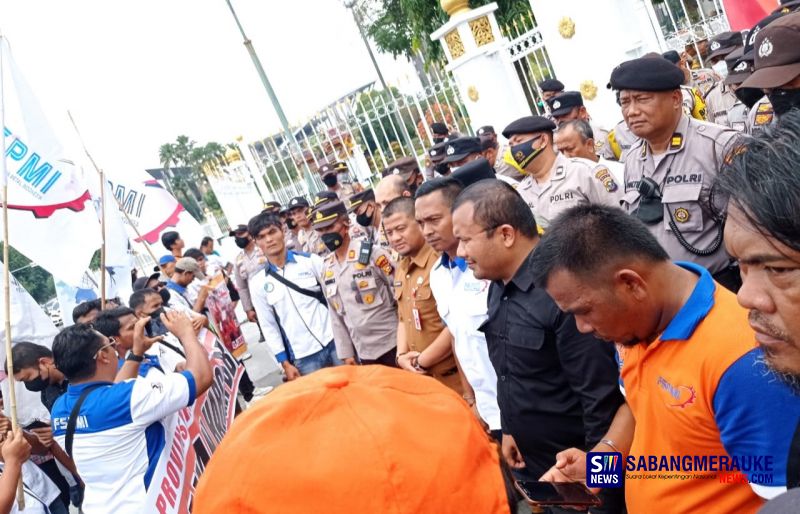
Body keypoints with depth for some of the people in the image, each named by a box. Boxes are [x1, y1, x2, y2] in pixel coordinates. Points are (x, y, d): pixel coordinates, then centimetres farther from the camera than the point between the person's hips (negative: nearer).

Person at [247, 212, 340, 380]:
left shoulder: (311, 261, -1)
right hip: (303, 356, 0)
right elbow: (268, 326, 5)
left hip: (335, 341, 0)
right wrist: (285, 363, 3)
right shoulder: (258, 283, 2)